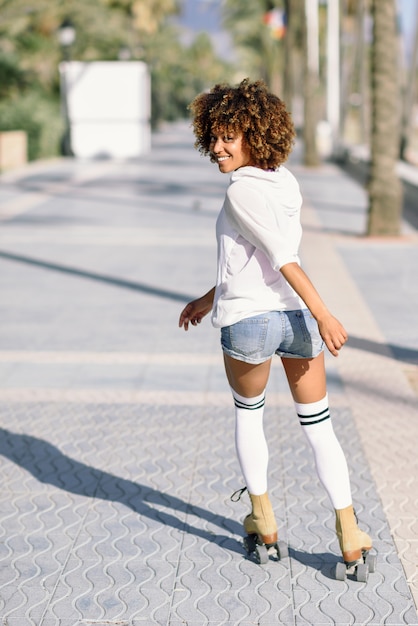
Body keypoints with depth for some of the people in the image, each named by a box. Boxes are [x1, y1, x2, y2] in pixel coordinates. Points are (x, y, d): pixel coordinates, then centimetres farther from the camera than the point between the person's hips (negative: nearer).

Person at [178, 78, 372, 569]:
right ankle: (350, 535, 13)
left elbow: (283, 257, -19)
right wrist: (210, 298, 26)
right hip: (298, 318, 6)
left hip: (249, 321, -6)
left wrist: (324, 315, -21)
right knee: (319, 427, 13)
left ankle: (262, 520, 29)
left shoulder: (242, 190, -13)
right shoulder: (284, 181, 11)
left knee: (248, 416, 21)